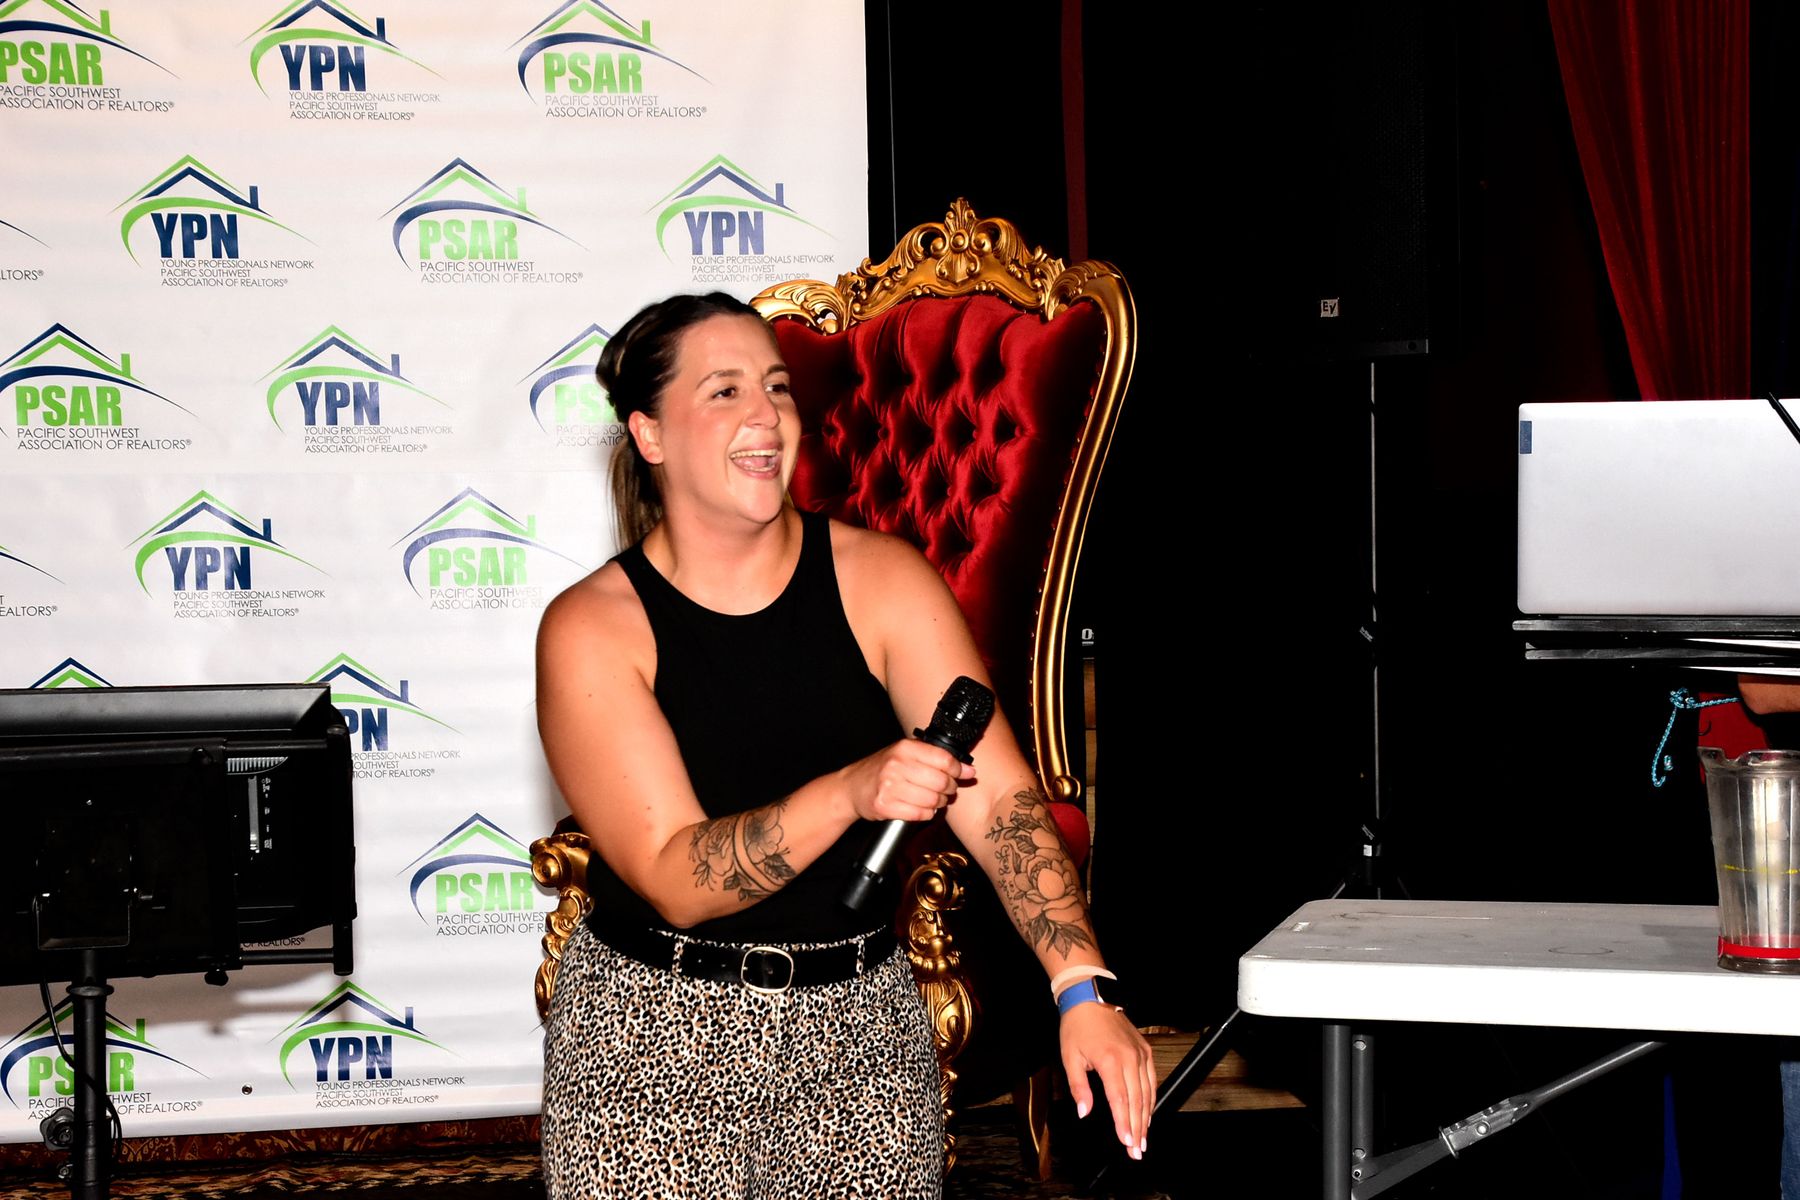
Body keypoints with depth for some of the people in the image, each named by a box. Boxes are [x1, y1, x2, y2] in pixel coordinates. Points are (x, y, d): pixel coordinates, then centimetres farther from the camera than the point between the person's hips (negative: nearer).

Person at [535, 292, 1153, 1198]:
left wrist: (1082, 992, -27)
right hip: (653, 1044, -2)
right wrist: (850, 792, -34)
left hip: (862, 1029, 2)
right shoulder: (589, 631, -10)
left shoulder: (881, 580, -4)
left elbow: (1000, 799, -13)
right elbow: (676, 881, -18)